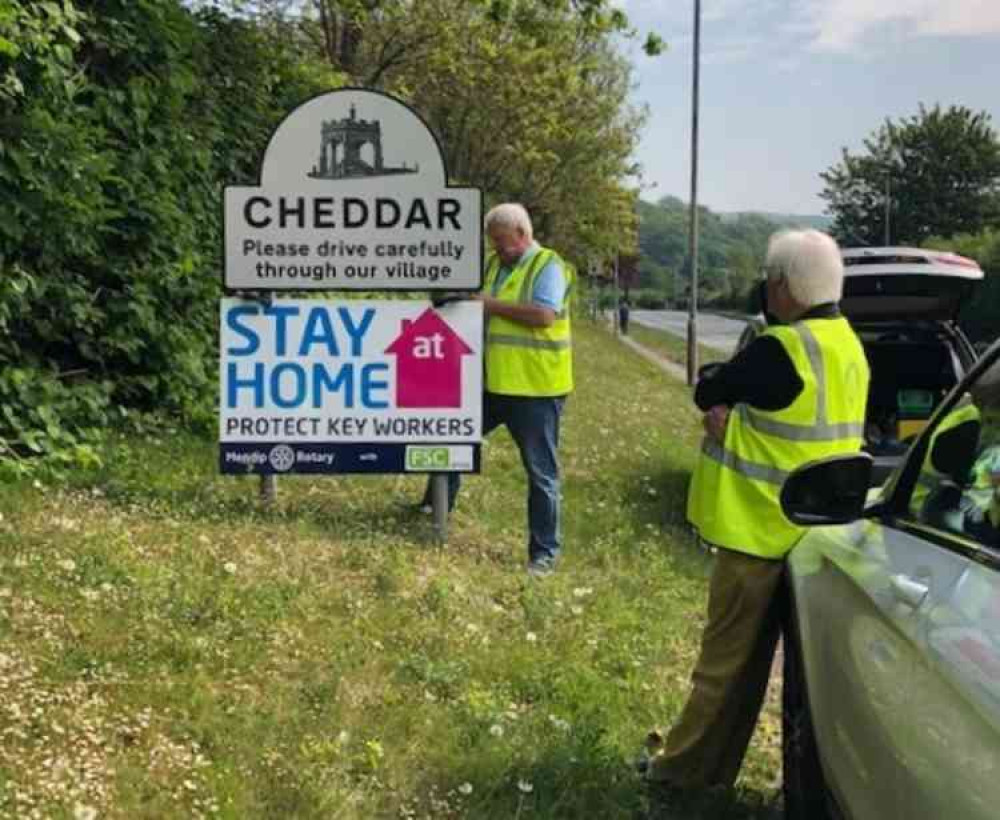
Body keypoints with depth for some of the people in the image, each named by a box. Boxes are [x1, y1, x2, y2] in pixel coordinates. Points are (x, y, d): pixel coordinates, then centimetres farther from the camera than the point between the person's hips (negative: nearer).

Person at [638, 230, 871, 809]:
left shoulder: (781, 351, -22)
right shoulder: (846, 344, 8)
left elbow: (708, 392, -9)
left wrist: (722, 403, 9)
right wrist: (733, 410, -4)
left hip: (765, 527, -9)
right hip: (813, 526, 9)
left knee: (727, 657, 3)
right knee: (751, 655, 16)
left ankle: (681, 773, 15)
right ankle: (709, 765, 27)